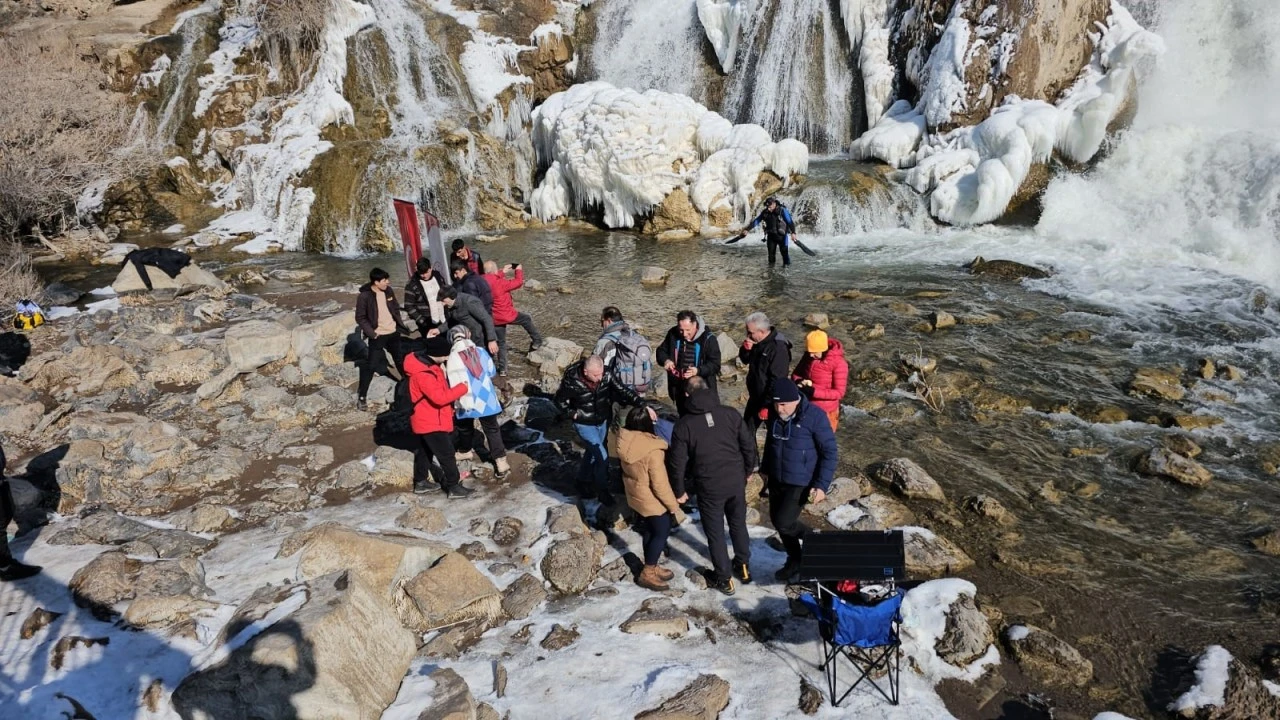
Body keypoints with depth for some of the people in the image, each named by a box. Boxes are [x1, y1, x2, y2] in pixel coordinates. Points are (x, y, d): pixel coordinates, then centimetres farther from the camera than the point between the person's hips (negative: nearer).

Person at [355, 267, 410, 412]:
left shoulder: (388, 291, 0)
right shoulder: (364, 296, -16)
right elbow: (360, 318, -12)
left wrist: (400, 324, 6)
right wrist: (371, 333, -18)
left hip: (393, 333, 5)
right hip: (377, 336, -5)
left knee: (401, 361, 20)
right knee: (371, 366, -4)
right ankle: (361, 397, 6)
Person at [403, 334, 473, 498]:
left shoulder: (427, 363, 2)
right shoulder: (422, 374, -30)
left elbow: (439, 389, 18)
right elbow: (440, 397, -31)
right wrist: (463, 388, -23)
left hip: (427, 420, 10)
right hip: (431, 422, -10)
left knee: (425, 452, 21)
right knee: (447, 455, -2)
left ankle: (421, 482, 33)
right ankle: (454, 487, 6)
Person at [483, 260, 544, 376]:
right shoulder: (500, 283, -24)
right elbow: (518, 282, -14)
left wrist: (503, 272, 22)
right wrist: (518, 270, 3)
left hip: (494, 319, 6)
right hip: (508, 315, -6)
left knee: (501, 343, 17)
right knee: (526, 319, 22)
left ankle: (502, 369, 18)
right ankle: (537, 340, 34)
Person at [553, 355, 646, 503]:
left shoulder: (607, 375, -21)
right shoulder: (571, 382, -27)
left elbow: (623, 391, -23)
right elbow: (560, 401, -8)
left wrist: (643, 405, -34)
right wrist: (573, 414, -15)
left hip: (603, 421, 4)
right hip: (584, 424, -4)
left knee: (593, 452, 21)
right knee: (602, 457, -9)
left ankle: (583, 480, 45)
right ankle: (603, 490, 12)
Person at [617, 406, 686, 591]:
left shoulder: (624, 441, -13)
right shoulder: (652, 451, -33)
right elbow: (661, 485, -27)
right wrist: (675, 508, -13)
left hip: (635, 496, 7)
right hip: (652, 500, -7)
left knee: (649, 531, 24)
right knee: (661, 533, 13)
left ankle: (652, 567, 41)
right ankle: (648, 574, 23)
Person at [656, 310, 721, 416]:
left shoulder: (708, 338, -16)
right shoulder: (673, 334, -4)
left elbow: (715, 365, -15)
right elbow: (661, 350, 10)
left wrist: (698, 370, -33)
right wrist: (666, 360, -14)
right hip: (679, 390, 5)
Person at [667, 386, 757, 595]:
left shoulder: (684, 424, -7)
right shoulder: (730, 414, -3)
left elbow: (677, 461, -6)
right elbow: (749, 445, 1)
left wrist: (679, 491, 7)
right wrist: (747, 471, 17)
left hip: (709, 486, -3)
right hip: (736, 481, 3)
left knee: (715, 532, 12)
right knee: (738, 524, 24)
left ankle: (724, 578, 23)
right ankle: (743, 567, 39)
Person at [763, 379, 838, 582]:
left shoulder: (814, 416, -22)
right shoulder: (774, 414, -3)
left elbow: (829, 452, -16)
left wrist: (822, 485, -19)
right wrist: (765, 468, 22)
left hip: (801, 483, -6)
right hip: (776, 479, 7)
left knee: (784, 522, -10)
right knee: (776, 519, 14)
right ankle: (795, 560, 35)